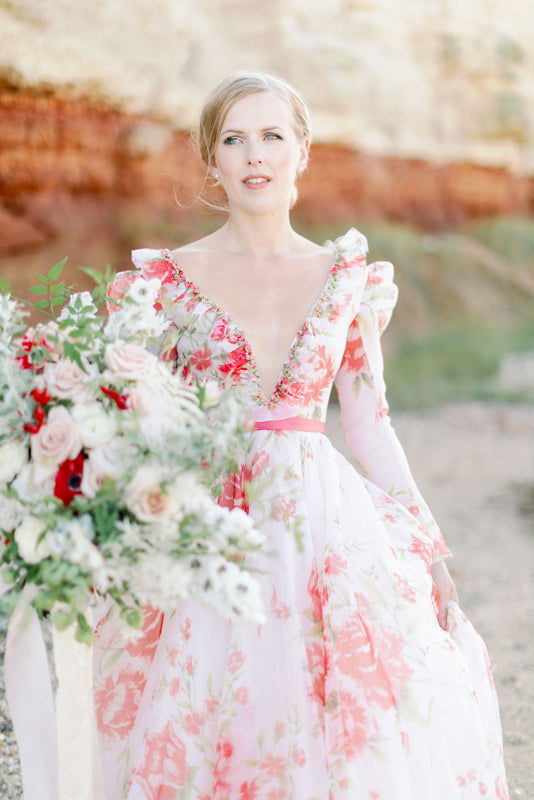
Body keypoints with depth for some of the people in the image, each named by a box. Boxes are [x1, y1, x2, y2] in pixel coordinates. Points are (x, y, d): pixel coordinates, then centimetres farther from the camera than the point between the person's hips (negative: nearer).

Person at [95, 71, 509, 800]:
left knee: (360, 737, 2)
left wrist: (428, 552, 4)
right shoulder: (169, 281, 2)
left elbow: (369, 424, 8)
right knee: (219, 737, 3)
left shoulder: (349, 279, 7)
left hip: (327, 524, 2)